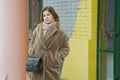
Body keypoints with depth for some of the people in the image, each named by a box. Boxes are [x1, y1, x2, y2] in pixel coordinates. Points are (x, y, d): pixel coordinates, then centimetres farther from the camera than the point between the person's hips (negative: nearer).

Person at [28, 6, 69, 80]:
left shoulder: (59, 32, -4)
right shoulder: (37, 29, 5)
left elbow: (65, 48, 3)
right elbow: (32, 43, 18)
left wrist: (57, 59, -7)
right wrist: (32, 55, 5)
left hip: (52, 67, -2)